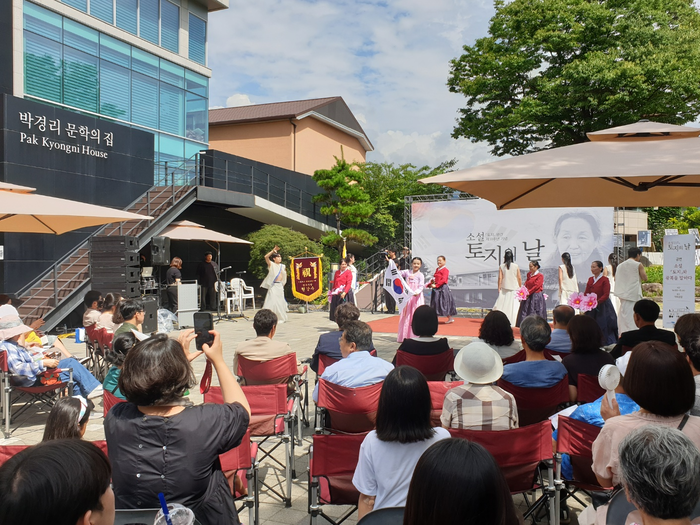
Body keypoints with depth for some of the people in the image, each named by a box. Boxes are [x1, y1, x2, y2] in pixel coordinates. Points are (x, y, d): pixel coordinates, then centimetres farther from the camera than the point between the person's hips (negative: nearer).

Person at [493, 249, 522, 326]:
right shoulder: (516, 266, -3)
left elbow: (500, 278, -5)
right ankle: (512, 322, 2)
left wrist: (499, 288, 1)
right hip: (514, 288, 0)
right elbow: (519, 278, 0)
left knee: (503, 305, 7)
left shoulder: (501, 267, -3)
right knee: (513, 305, 4)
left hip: (504, 288, 1)